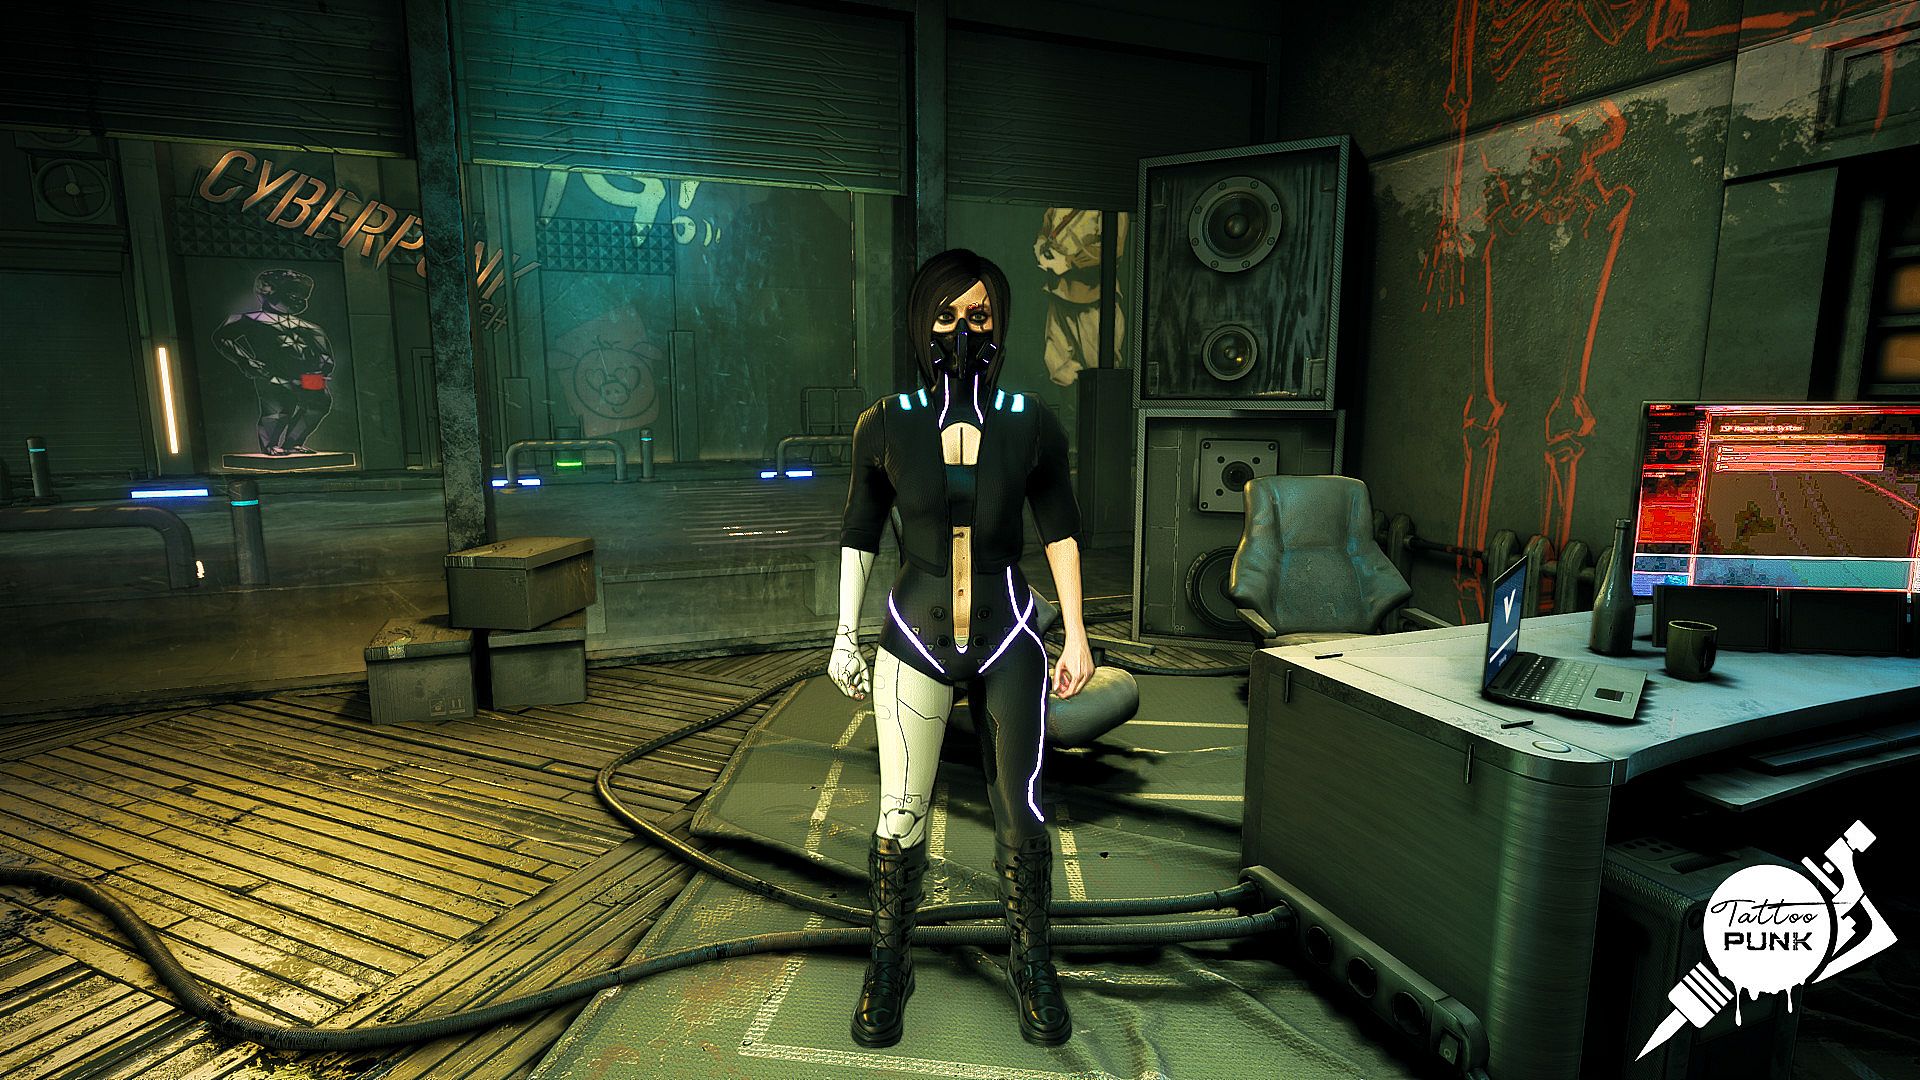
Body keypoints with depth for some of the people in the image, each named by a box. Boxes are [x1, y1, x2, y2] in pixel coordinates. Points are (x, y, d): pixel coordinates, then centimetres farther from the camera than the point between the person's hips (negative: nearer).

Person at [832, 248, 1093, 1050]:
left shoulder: (1031, 425, -4)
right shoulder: (885, 425, -4)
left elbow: (1059, 530, 4)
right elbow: (859, 534, 5)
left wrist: (1076, 635, 2)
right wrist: (845, 633, 3)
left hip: (1006, 638, 0)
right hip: (915, 636, 0)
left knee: (1020, 811, 7)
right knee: (900, 815, 5)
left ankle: (1032, 967, 30)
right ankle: (888, 969, 29)